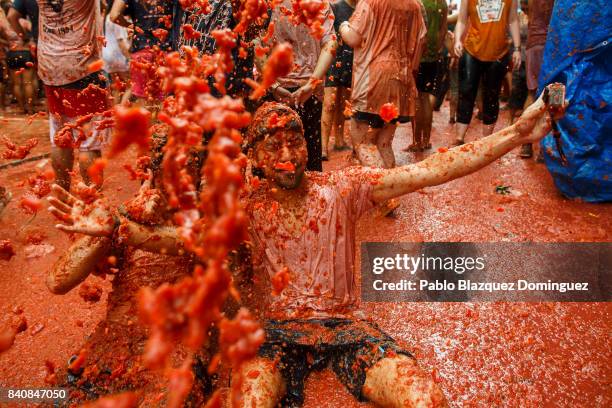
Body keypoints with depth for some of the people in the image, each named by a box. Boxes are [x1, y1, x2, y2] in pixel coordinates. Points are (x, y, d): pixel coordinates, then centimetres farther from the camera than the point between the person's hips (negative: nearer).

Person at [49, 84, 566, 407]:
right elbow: (181, 234, -9)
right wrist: (114, 226, -25)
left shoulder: (340, 187, -4)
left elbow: (429, 170, -11)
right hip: (277, 331, 0)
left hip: (344, 324, 1)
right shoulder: (246, 207, 0)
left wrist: (516, 134, -17)